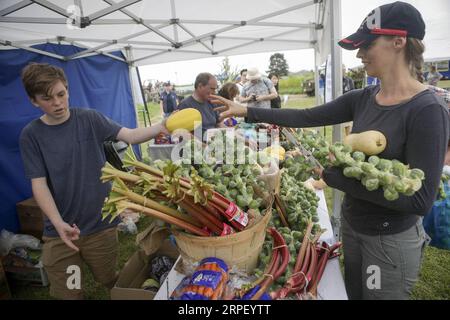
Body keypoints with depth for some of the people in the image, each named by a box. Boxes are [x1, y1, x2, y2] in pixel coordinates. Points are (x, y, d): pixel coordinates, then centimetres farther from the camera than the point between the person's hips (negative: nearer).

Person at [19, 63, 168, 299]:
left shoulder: (89, 119, -3)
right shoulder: (31, 135, -4)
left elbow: (130, 136, -12)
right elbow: (39, 184, -9)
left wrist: (162, 127, -31)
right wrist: (58, 223, -23)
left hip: (100, 224, 0)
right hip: (58, 231, 1)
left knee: (109, 280, 18)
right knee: (67, 293, 13)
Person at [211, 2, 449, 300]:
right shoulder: (362, 99, -2)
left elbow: (420, 200, -25)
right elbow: (307, 117, -3)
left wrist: (336, 177, -23)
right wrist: (247, 111, -5)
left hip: (391, 240, -6)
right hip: (352, 224, 6)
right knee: (352, 294, 27)